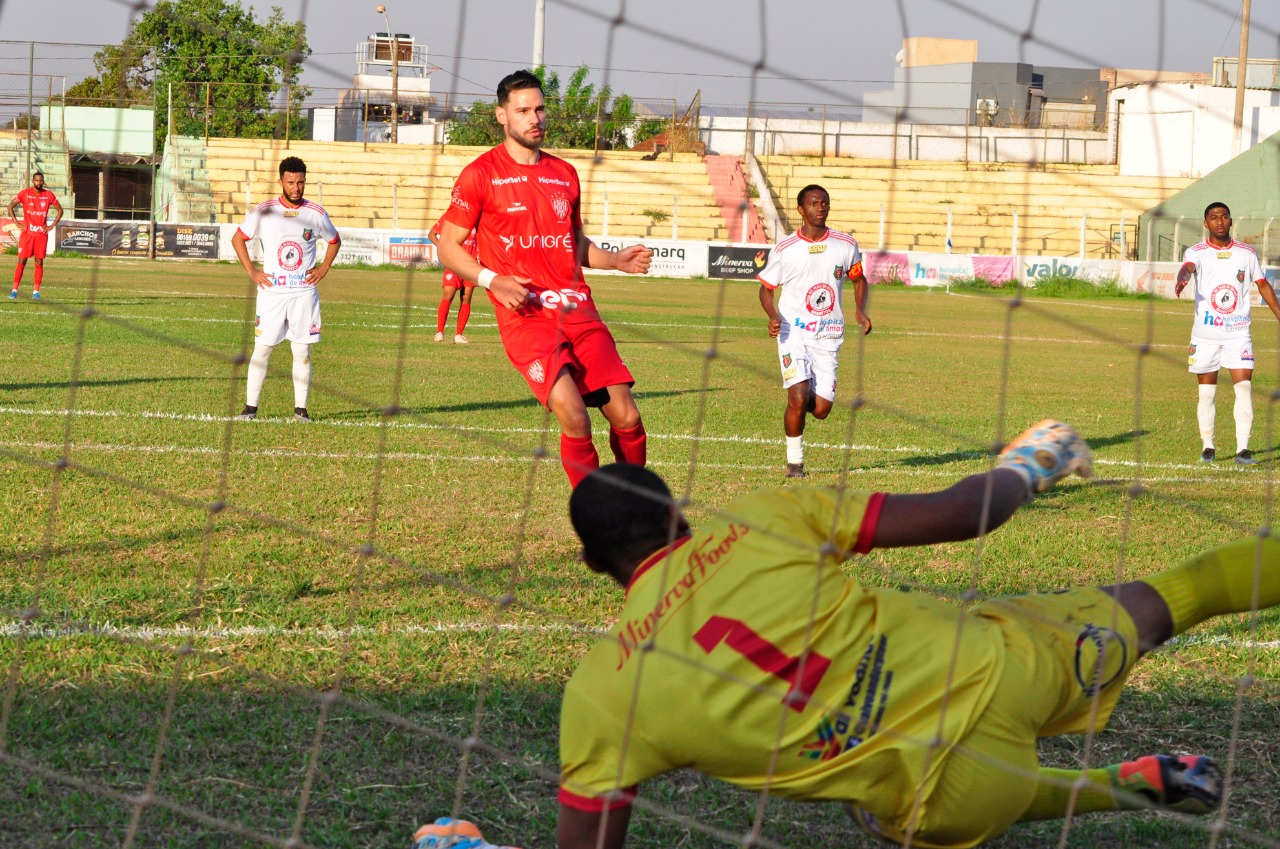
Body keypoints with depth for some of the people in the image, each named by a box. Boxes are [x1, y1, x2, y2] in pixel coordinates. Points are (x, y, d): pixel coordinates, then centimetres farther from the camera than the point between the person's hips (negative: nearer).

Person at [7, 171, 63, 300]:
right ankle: (14, 290, -1)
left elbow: (60, 210, 12)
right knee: (21, 261, -4)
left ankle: (36, 291, 3)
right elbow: (10, 206, 6)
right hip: (27, 232, -1)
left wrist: (52, 226, 3)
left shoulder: (49, 195, 2)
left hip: (42, 233, 1)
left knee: (39, 262, 0)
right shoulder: (25, 193, -1)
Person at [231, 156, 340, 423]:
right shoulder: (263, 211, -1)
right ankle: (250, 407, 4)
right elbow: (237, 239, 10)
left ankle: (300, 409, 7)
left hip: (304, 293, 1)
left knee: (302, 351, 1)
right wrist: (250, 271, 1)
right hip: (271, 291, -1)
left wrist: (324, 267, 5)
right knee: (262, 348, -1)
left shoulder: (317, 213, 2)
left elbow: (334, 241, 19)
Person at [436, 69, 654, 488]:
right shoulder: (481, 174, 1)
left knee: (626, 417, -3)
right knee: (574, 417, -22)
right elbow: (448, 246, 2)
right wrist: (492, 281, -13)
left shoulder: (565, 174, 18)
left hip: (578, 309, 5)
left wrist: (617, 260, 10)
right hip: (525, 315, -5)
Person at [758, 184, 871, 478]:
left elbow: (858, 279, 18)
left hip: (829, 334, 2)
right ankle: (794, 460, 3)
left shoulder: (846, 246, 2)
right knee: (798, 399, -18)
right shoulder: (784, 250, -4)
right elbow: (766, 287, 7)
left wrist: (859, 310, -1)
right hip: (793, 332, -2)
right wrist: (773, 316, -13)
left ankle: (805, 399, 36)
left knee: (821, 410, -3)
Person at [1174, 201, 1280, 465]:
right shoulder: (1197, 252, -2)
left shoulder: (1246, 253, 6)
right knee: (1206, 393, 4)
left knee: (1244, 388, -10)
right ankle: (1207, 447, 17)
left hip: (1238, 332, 1)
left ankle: (1242, 449, -9)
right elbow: (1188, 266, -25)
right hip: (1205, 333, -1)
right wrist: (1182, 278, -49)